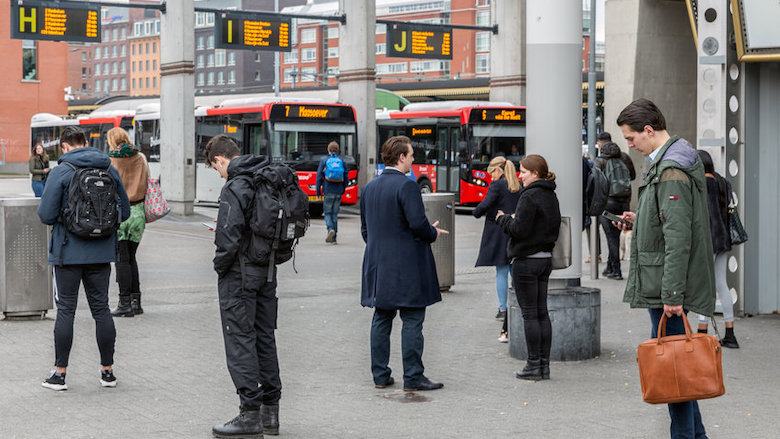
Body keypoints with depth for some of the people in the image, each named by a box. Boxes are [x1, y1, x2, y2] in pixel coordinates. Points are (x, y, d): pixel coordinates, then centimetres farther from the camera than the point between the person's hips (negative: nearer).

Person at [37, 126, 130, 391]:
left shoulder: (60, 172, -9)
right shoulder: (109, 170, 3)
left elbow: (46, 215, -11)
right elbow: (124, 212, 7)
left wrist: (64, 217, 10)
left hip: (69, 252, -3)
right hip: (102, 252, 3)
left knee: (66, 310, 3)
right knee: (101, 309, 10)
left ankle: (59, 374, 7)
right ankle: (107, 371, 15)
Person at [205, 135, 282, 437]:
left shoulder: (234, 188, -17)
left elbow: (229, 238, -23)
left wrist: (220, 265, -6)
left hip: (240, 273, -8)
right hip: (268, 270, 8)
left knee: (240, 339, -2)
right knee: (265, 337, 13)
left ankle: (250, 414, 0)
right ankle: (270, 410, 19)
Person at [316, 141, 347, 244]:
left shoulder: (324, 160, -1)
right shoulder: (342, 161, 5)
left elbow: (319, 176, -2)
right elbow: (346, 178, 7)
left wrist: (318, 191, 4)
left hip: (328, 191, -3)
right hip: (339, 192, 3)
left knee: (327, 212, 7)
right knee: (335, 213, 9)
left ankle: (331, 229, -20)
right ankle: (333, 238, 9)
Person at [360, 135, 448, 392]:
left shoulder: (369, 188, 10)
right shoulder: (406, 186, -14)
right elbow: (418, 224, -20)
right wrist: (434, 233, -1)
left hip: (378, 264, 8)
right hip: (407, 266, -7)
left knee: (381, 320, 11)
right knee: (412, 322, -2)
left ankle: (380, 375, 14)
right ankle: (413, 378, -1)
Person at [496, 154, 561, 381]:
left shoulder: (530, 196, -16)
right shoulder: (551, 196, 11)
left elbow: (519, 229, -21)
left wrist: (503, 219, -1)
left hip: (526, 261, -9)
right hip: (546, 258, 9)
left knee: (530, 314, -3)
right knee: (542, 312, 11)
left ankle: (534, 365, 0)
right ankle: (544, 364, 13)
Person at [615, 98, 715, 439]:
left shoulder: (671, 172, -19)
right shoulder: (678, 161, 14)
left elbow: (679, 239, -23)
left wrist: (672, 294, -24)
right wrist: (641, 221, 14)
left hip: (666, 285, -10)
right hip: (666, 285, 10)